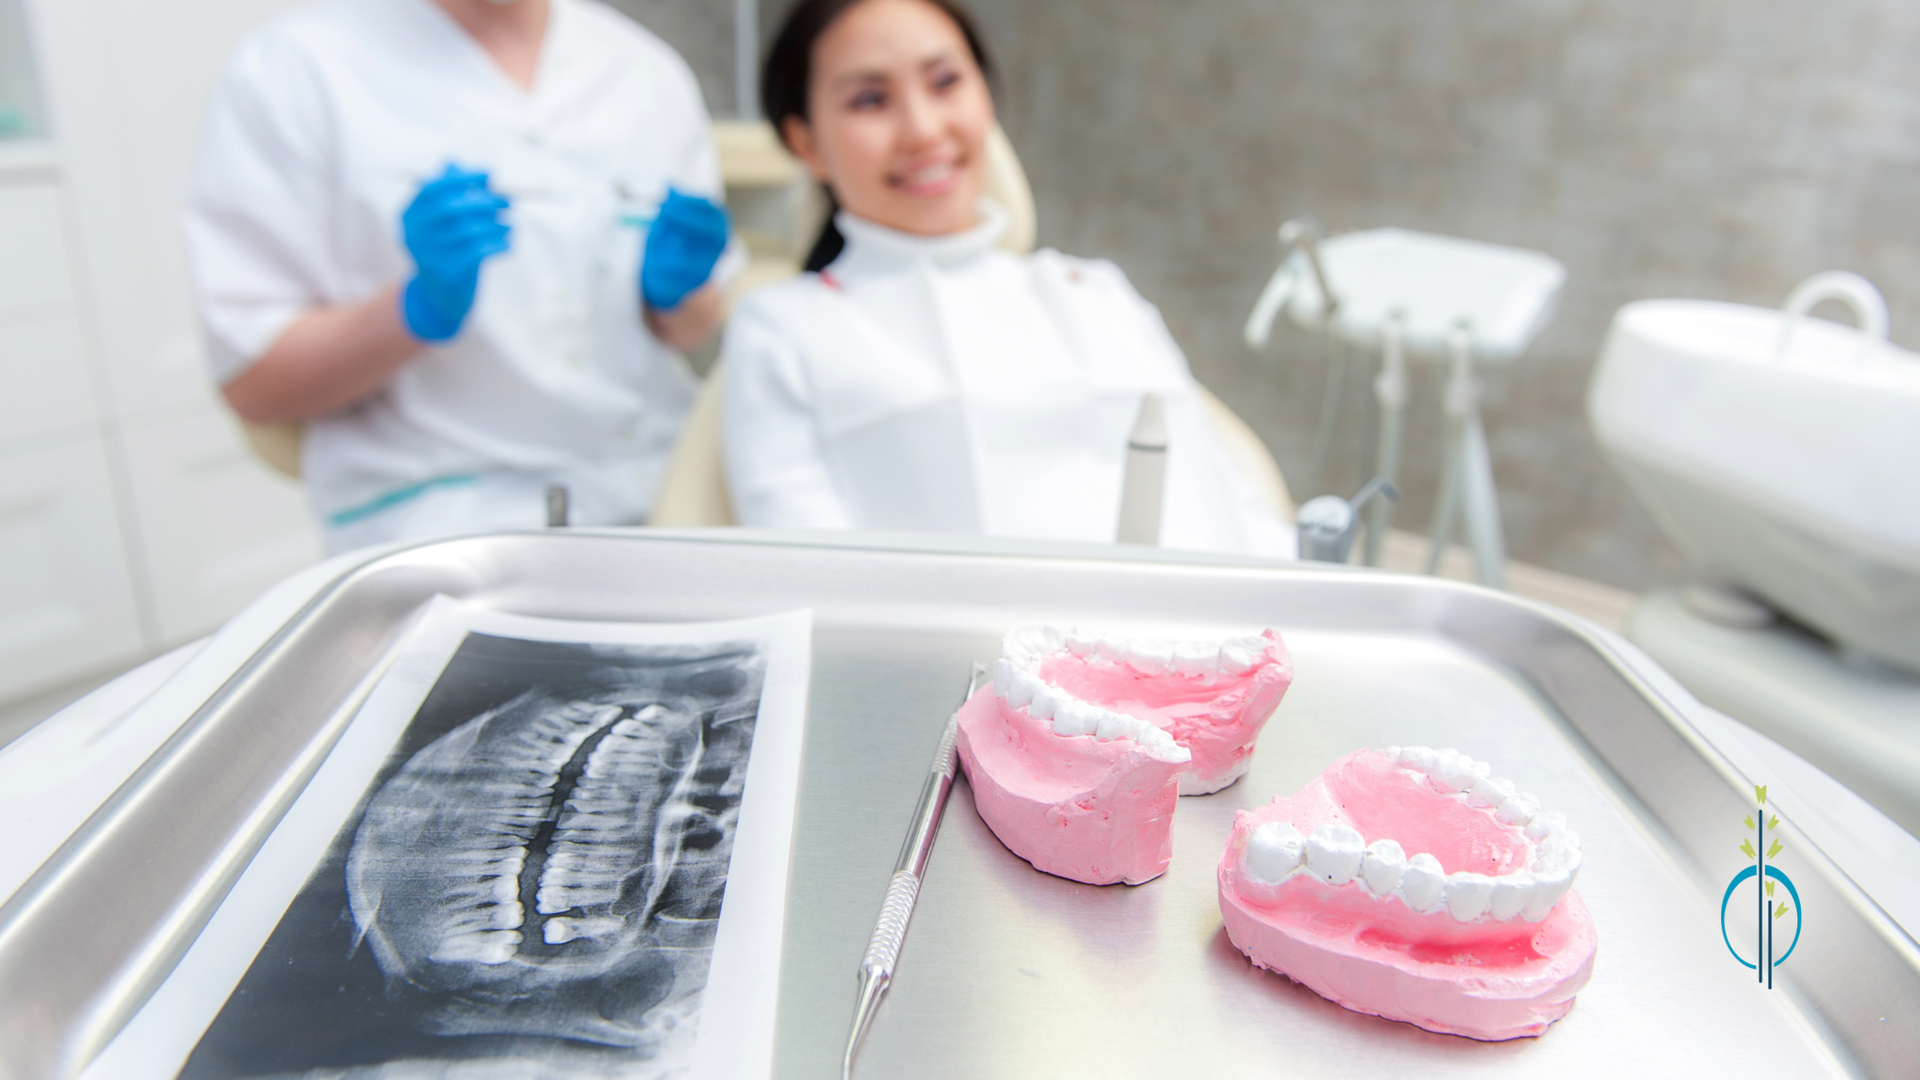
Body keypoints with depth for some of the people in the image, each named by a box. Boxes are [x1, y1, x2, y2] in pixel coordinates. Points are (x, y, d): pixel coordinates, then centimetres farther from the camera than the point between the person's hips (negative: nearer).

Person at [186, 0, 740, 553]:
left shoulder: (649, 69, 11)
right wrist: (420, 308, -20)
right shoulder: (290, 70, -1)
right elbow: (252, 385, -3)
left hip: (672, 486, 5)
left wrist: (679, 292, -6)